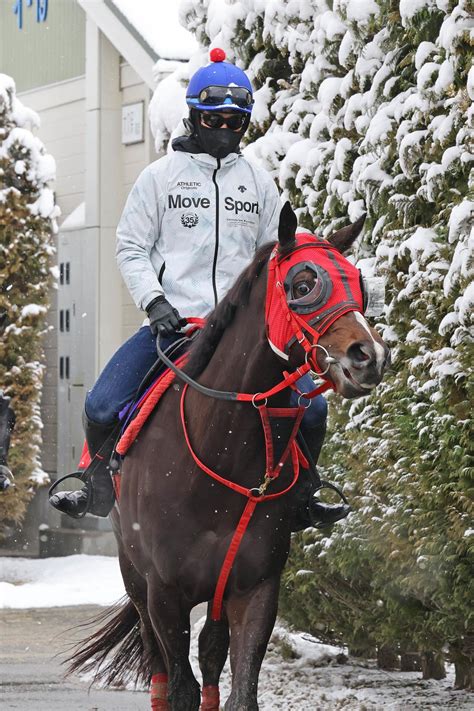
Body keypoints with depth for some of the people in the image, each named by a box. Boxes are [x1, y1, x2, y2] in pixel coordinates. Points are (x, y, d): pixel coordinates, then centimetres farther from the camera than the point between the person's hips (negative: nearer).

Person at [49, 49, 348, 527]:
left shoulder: (259, 183, 13)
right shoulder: (160, 176, 6)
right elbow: (131, 248, 5)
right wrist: (154, 301, -10)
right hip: (171, 322, -2)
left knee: (310, 407, -13)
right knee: (102, 407, -17)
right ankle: (101, 488, 9)